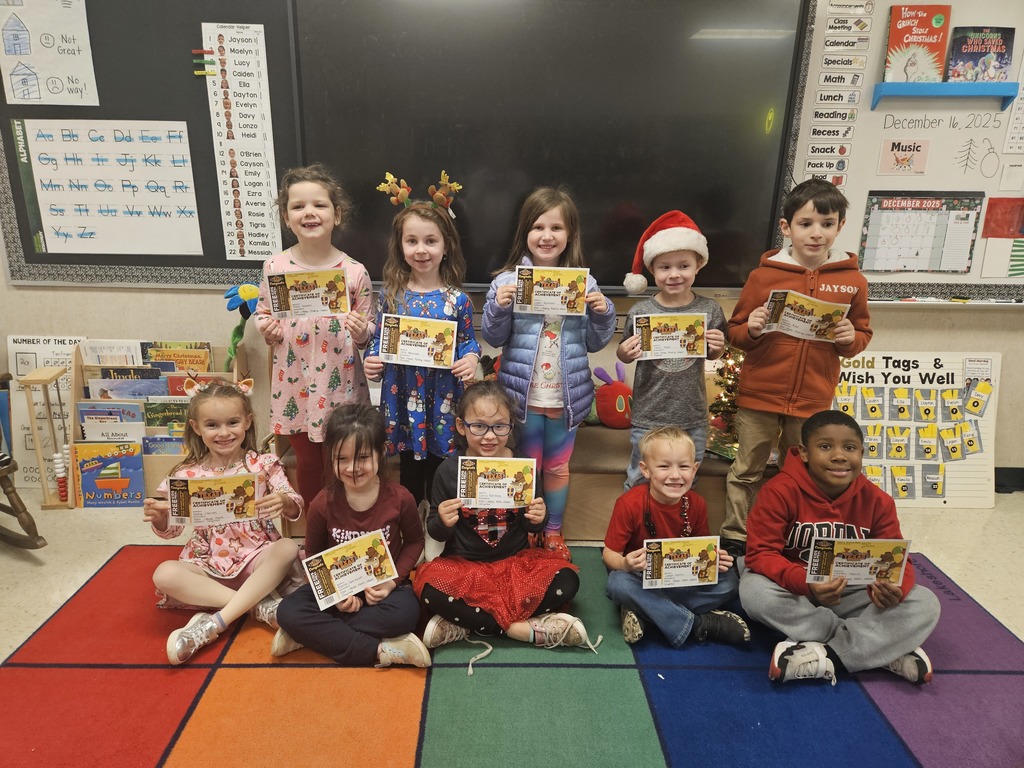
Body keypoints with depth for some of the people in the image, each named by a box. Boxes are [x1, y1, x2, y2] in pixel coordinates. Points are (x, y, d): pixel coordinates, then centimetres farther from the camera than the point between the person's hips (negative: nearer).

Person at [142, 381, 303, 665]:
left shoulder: (263, 465, -4)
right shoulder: (187, 475, -1)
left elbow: (295, 510, -10)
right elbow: (170, 530, 4)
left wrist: (285, 502, -35)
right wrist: (158, 517, -20)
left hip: (257, 558, -1)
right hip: (210, 565, 1)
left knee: (288, 548, -30)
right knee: (164, 574, -26)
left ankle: (215, 622, -28)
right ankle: (260, 605, -23)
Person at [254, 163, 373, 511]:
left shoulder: (354, 272, -8)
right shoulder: (275, 266, -3)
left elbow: (366, 335, 0)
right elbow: (262, 313, 10)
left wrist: (361, 332, -21)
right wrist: (267, 329, -11)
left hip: (340, 387, -2)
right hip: (294, 384, 2)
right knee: (307, 462, 18)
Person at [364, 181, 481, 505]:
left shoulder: (457, 298, -5)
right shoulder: (390, 294, -2)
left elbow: (468, 339, 5)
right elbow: (378, 339, 7)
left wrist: (471, 357, -16)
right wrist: (371, 359, -12)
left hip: (444, 397, -1)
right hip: (402, 396, 1)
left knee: (440, 470, 12)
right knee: (410, 470, 16)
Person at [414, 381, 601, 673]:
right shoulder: (449, 470, -8)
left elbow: (531, 527, 6)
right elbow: (435, 533, -1)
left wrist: (538, 520, -18)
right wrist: (443, 522, -24)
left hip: (517, 560, 2)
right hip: (463, 563, -2)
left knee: (566, 580, -22)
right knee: (430, 588, -31)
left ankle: (463, 625, -19)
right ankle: (520, 628, -19)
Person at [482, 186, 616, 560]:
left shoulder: (584, 283, -2)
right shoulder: (508, 280, -6)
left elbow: (594, 343, 6)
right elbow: (494, 338, -1)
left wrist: (603, 312, -12)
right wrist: (499, 307, -19)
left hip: (567, 396, 1)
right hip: (524, 394, -1)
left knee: (558, 466, 16)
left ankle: (554, 531, 36)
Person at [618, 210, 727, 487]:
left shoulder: (710, 310, -6)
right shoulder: (640, 311, -11)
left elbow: (713, 355, 9)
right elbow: (624, 355, 2)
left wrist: (718, 347, -13)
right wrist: (624, 352, -20)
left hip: (693, 416, 2)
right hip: (648, 415, -1)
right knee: (639, 479, 15)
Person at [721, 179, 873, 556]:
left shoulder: (852, 281, 2)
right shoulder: (764, 275, -2)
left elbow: (863, 334, 12)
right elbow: (735, 331, 3)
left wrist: (850, 338, -10)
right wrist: (751, 330, -18)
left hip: (813, 399, 2)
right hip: (759, 396, -1)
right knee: (746, 470, 8)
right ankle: (735, 538, 22)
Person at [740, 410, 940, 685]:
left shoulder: (877, 500, -8)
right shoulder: (779, 491, -20)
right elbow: (760, 553, -23)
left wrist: (893, 589, -30)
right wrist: (806, 584, -41)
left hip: (851, 595, 3)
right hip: (795, 591, -3)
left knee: (926, 604, -16)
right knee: (754, 590, -36)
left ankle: (830, 655, -24)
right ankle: (888, 649, -25)